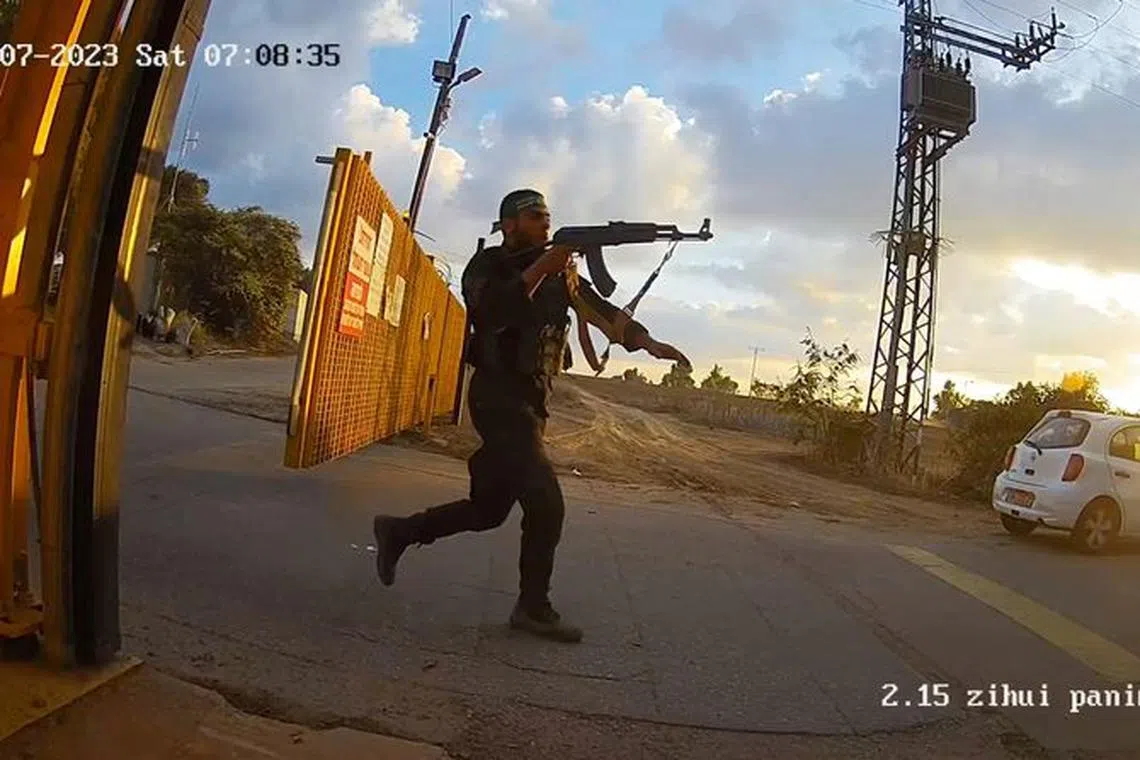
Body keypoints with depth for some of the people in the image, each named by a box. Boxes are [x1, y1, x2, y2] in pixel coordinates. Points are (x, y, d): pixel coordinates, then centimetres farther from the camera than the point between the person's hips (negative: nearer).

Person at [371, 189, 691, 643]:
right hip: (498, 398, -7)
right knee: (546, 502, -14)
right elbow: (490, 313, -23)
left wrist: (648, 342, -12)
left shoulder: (562, 271, 12)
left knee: (488, 508, 12)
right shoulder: (487, 264, -4)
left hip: (532, 402, 7)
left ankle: (399, 531, 31)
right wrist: (540, 268, -26)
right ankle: (533, 608, 4)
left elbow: (603, 311, 2)